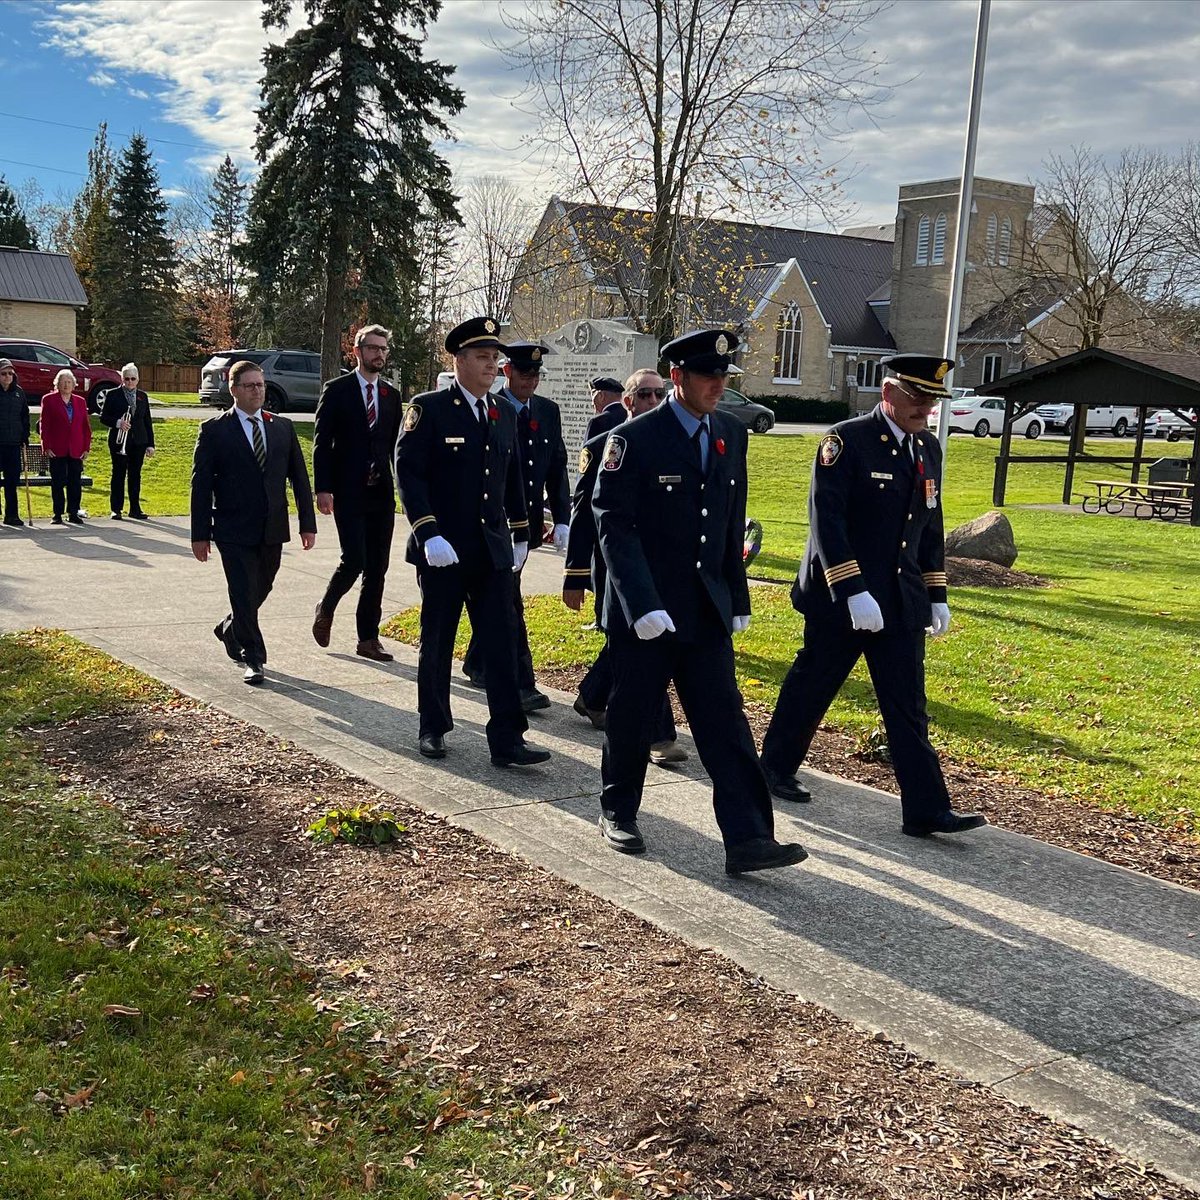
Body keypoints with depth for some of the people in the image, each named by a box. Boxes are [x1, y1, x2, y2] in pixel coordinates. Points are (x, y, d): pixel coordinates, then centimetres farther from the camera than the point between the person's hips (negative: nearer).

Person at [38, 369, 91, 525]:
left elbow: (86, 426, 11)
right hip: (57, 449, -3)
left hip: (76, 450, 3)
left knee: (75, 483, 3)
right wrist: (47, 447, -8)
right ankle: (57, 514, 7)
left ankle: (73, 513, 10)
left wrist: (86, 447, 4)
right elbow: (44, 425, 0)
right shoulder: (49, 399, 3)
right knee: (57, 482, 1)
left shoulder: (80, 401, 12)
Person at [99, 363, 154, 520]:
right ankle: (116, 509, 4)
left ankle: (135, 509, 10)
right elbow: (103, 417, 0)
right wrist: (118, 423, -19)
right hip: (119, 441, -3)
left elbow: (147, 422, 12)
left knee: (135, 475, 5)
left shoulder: (143, 396, 12)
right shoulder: (112, 395, 2)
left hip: (138, 441, 3)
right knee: (118, 474, 0)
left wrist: (150, 444, 7)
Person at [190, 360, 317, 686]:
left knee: (260, 590, 15)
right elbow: (201, 484, -3)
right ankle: (252, 659, 4)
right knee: (244, 594, -5)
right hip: (234, 530, -4)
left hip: (273, 528, 4)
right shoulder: (214, 430, -3)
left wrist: (308, 523, 5)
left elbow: (299, 477, 11)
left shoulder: (283, 427, 9)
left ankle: (229, 629, 42)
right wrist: (200, 534, -7)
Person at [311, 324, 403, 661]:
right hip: (349, 493, -5)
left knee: (377, 569, 5)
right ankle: (325, 608, 16)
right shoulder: (337, 390, -2)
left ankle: (368, 638, 12)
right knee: (354, 561, -13)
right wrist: (323, 489, -12)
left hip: (382, 493, 5)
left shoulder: (391, 395, 13)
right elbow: (321, 442, -5)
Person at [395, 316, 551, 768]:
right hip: (443, 550, -4)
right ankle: (433, 728, 25)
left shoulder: (504, 413, 11)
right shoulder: (428, 408, -6)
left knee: (501, 645, 0)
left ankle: (507, 739, 2)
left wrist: (521, 534, 19)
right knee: (437, 644, 9)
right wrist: (429, 535, -20)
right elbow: (408, 473, -12)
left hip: (493, 551, 4)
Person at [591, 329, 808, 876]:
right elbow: (614, 527, -16)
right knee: (632, 714, 9)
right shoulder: (634, 439, -11)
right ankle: (618, 813, 30)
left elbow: (733, 526, 13)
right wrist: (642, 605, -24)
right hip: (644, 610, -4)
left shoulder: (731, 436, 7)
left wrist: (738, 599, 12)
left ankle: (747, 839, -1)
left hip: (706, 609, 5)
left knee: (726, 722, -1)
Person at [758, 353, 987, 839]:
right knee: (811, 689, 10)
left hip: (901, 603, 6)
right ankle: (776, 767, 31)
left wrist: (937, 595, 15)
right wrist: (853, 593, -24)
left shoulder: (928, 448, 10)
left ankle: (926, 810, 4)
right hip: (839, 600, -5)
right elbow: (826, 521, -19)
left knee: (908, 707, 3)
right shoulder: (846, 441, -12)